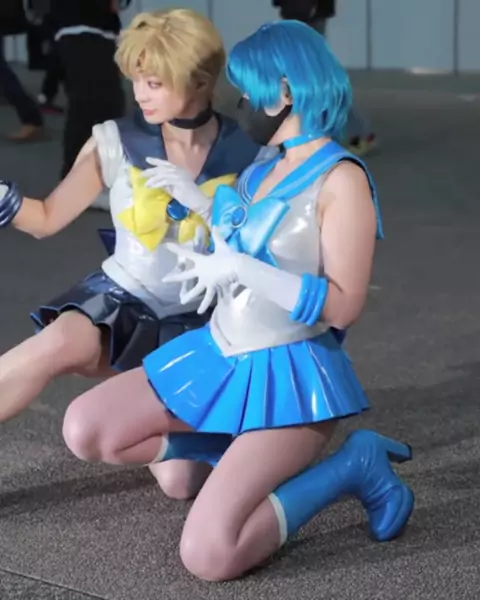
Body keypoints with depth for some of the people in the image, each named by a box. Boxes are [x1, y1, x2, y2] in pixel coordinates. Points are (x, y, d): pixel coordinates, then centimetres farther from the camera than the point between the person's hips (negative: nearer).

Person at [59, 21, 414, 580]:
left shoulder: (340, 178, -15)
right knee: (84, 429, 0)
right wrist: (201, 201, 14)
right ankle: (235, 455, 13)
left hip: (287, 373, -8)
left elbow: (342, 306, -21)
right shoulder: (264, 166, 10)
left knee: (207, 556, -22)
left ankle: (351, 467, -1)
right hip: (220, 355, 8)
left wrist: (240, 269, -25)